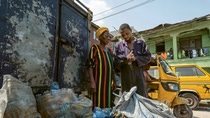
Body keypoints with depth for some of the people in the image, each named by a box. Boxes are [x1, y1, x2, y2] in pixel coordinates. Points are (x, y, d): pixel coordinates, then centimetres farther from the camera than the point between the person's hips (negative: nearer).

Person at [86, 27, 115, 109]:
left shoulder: (109, 50, 17)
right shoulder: (95, 48, -3)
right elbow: (90, 65, -10)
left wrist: (113, 81, 15)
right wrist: (92, 82, -19)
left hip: (108, 81, 7)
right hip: (99, 81, -6)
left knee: (107, 103, 10)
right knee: (99, 104, -5)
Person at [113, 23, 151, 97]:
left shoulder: (140, 43, 8)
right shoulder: (118, 46, 6)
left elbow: (147, 57, 3)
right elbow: (115, 61, 0)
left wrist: (136, 58, -11)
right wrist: (125, 58, -15)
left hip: (139, 77, 0)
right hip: (126, 78, 1)